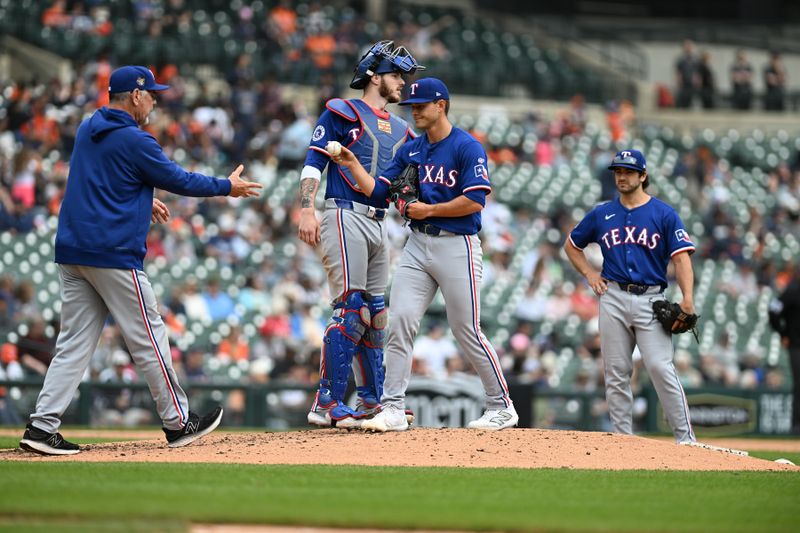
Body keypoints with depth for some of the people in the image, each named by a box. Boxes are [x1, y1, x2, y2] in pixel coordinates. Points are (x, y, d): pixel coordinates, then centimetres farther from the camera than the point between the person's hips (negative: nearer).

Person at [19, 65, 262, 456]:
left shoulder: (87, 131, 14)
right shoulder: (135, 141, -11)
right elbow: (179, 180, -3)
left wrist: (142, 202, 39)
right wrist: (227, 187, 11)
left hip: (71, 250, 8)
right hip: (114, 253, -8)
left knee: (74, 343, 5)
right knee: (148, 337, 3)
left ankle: (42, 427, -4)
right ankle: (178, 423, 11)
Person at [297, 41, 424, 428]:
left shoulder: (400, 131, 21)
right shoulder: (342, 113, 0)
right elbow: (314, 162, -8)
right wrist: (307, 210, -20)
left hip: (378, 226, 8)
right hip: (345, 218, -8)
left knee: (374, 316, 10)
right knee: (351, 309, -15)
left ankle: (372, 401, 18)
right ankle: (327, 404, -16)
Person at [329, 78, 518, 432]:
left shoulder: (467, 147, -8)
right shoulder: (410, 150, 13)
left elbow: (475, 200, -17)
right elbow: (378, 191, 10)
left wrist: (429, 210, -13)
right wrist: (353, 165, -3)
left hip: (457, 246, -6)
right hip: (418, 245, 6)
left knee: (466, 331, -3)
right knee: (400, 322, -6)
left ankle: (502, 407, 11)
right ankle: (392, 410, -5)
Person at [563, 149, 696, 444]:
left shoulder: (664, 214, 2)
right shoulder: (602, 214, 12)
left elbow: (681, 257, -6)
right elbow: (571, 245, 26)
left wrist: (687, 297, -19)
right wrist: (589, 273, 10)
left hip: (650, 299, -4)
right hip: (613, 299, 4)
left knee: (661, 367, -14)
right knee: (616, 373, 4)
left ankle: (686, 438, -11)